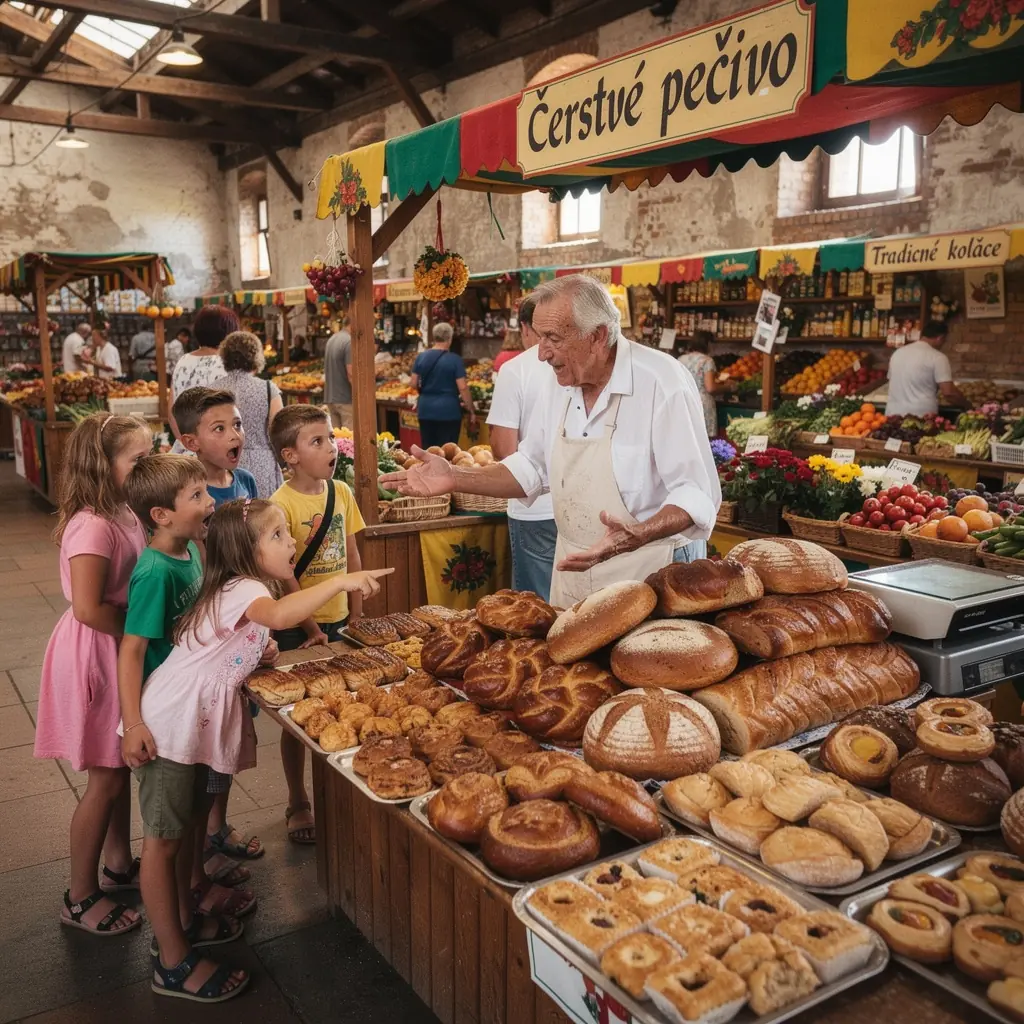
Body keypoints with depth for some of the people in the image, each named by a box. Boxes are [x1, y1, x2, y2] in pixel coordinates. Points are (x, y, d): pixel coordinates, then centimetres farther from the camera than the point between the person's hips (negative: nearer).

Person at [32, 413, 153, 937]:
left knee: (120, 768, 21)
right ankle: (80, 898, 22)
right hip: (96, 657, -9)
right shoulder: (93, 526, -25)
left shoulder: (124, 515, 3)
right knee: (105, 779, 4)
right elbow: (89, 609, -29)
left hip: (124, 652, 9)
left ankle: (118, 865, 40)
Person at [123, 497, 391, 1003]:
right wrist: (341, 580, -46)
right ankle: (173, 964, 11)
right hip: (169, 724, -9)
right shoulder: (242, 590, -22)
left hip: (198, 722, 9)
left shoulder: (246, 589, 8)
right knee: (162, 841, 2)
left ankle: (182, 922, 36)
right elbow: (278, 615, -44)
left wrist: (264, 649, -6)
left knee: (182, 827, 21)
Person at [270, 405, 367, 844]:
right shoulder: (282, 504, -15)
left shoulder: (341, 492, 1)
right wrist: (310, 628, -13)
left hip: (338, 618, 5)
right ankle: (297, 803, 24)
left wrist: (357, 616, 7)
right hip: (297, 624, -5)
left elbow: (351, 556, 8)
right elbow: (284, 573, -15)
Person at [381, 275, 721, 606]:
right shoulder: (558, 381, 2)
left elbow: (696, 494, -20)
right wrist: (455, 478, 2)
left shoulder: (663, 382, -19)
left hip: (644, 575, -6)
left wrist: (635, 537, -37)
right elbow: (532, 469, 13)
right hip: (572, 568, 6)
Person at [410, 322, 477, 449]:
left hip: (425, 410, 4)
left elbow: (413, 384, 8)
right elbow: (463, 388, -11)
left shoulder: (421, 357, 4)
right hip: (448, 410, -4)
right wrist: (472, 411, -3)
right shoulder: (455, 359, -8)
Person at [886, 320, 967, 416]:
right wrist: (966, 404, 5)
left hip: (893, 415, 6)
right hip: (920, 417, -6)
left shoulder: (898, 352, 12)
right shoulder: (937, 357, -6)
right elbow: (949, 392, -13)